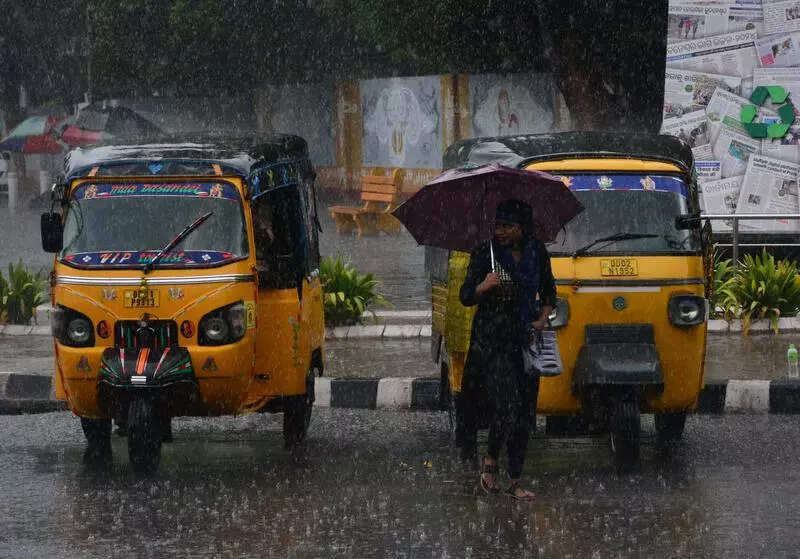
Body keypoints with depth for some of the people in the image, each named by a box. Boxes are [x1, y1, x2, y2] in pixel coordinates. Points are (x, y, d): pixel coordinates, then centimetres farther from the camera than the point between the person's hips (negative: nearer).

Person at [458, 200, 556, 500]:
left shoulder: (537, 253, 5)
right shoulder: (485, 253, -4)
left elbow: (548, 291, 19)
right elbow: (465, 297, -3)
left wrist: (544, 315, 0)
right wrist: (484, 287, -23)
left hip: (526, 337, 4)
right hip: (492, 338, -4)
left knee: (523, 413, 2)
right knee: (506, 405, -16)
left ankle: (515, 481, 11)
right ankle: (490, 460, 5)